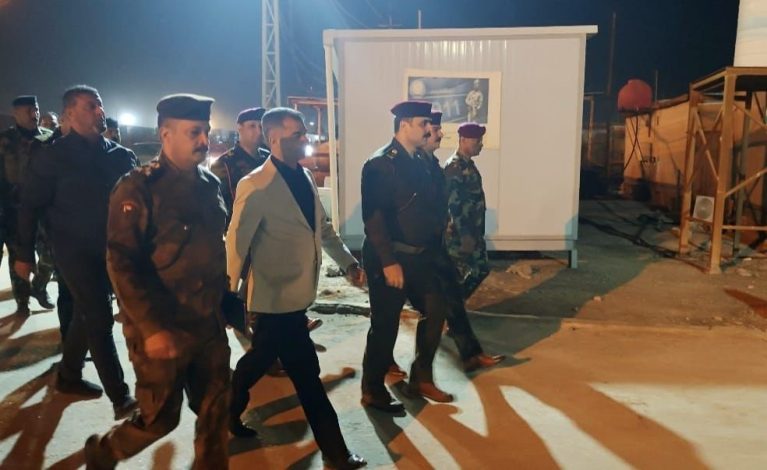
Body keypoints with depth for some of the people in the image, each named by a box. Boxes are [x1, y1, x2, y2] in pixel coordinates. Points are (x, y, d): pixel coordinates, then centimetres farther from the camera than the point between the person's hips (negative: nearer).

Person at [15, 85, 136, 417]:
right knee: (100, 319, -7)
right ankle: (121, 398, -2)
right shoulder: (54, 156, -6)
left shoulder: (119, 155, 4)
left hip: (109, 248, 5)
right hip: (75, 250, -5)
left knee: (88, 314, 17)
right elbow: (30, 206, -2)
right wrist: (25, 253, -3)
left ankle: (68, 376, 37)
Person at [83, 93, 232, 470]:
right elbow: (121, 263, -17)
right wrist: (151, 328, -21)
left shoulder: (209, 185, 6)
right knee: (160, 419, 8)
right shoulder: (137, 188, -13)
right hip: (162, 331, -6)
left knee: (215, 413, 12)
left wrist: (225, 300, 16)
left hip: (209, 325, 6)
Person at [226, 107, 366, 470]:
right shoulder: (256, 186, -16)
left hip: (298, 292, 8)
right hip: (278, 297, -8)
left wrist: (348, 262, 11)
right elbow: (237, 242, -14)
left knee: (260, 360, 22)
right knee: (306, 375, 1)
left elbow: (322, 227, 16)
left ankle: (228, 413, 42)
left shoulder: (305, 177, 9)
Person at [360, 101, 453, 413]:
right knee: (385, 326, 2)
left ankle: (421, 379, 28)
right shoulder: (380, 163, -14)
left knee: (435, 311, 12)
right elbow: (373, 217, -21)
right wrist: (389, 262, -24)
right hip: (390, 259, -8)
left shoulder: (419, 163, 12)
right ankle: (373, 391, 21)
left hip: (419, 256, 8)